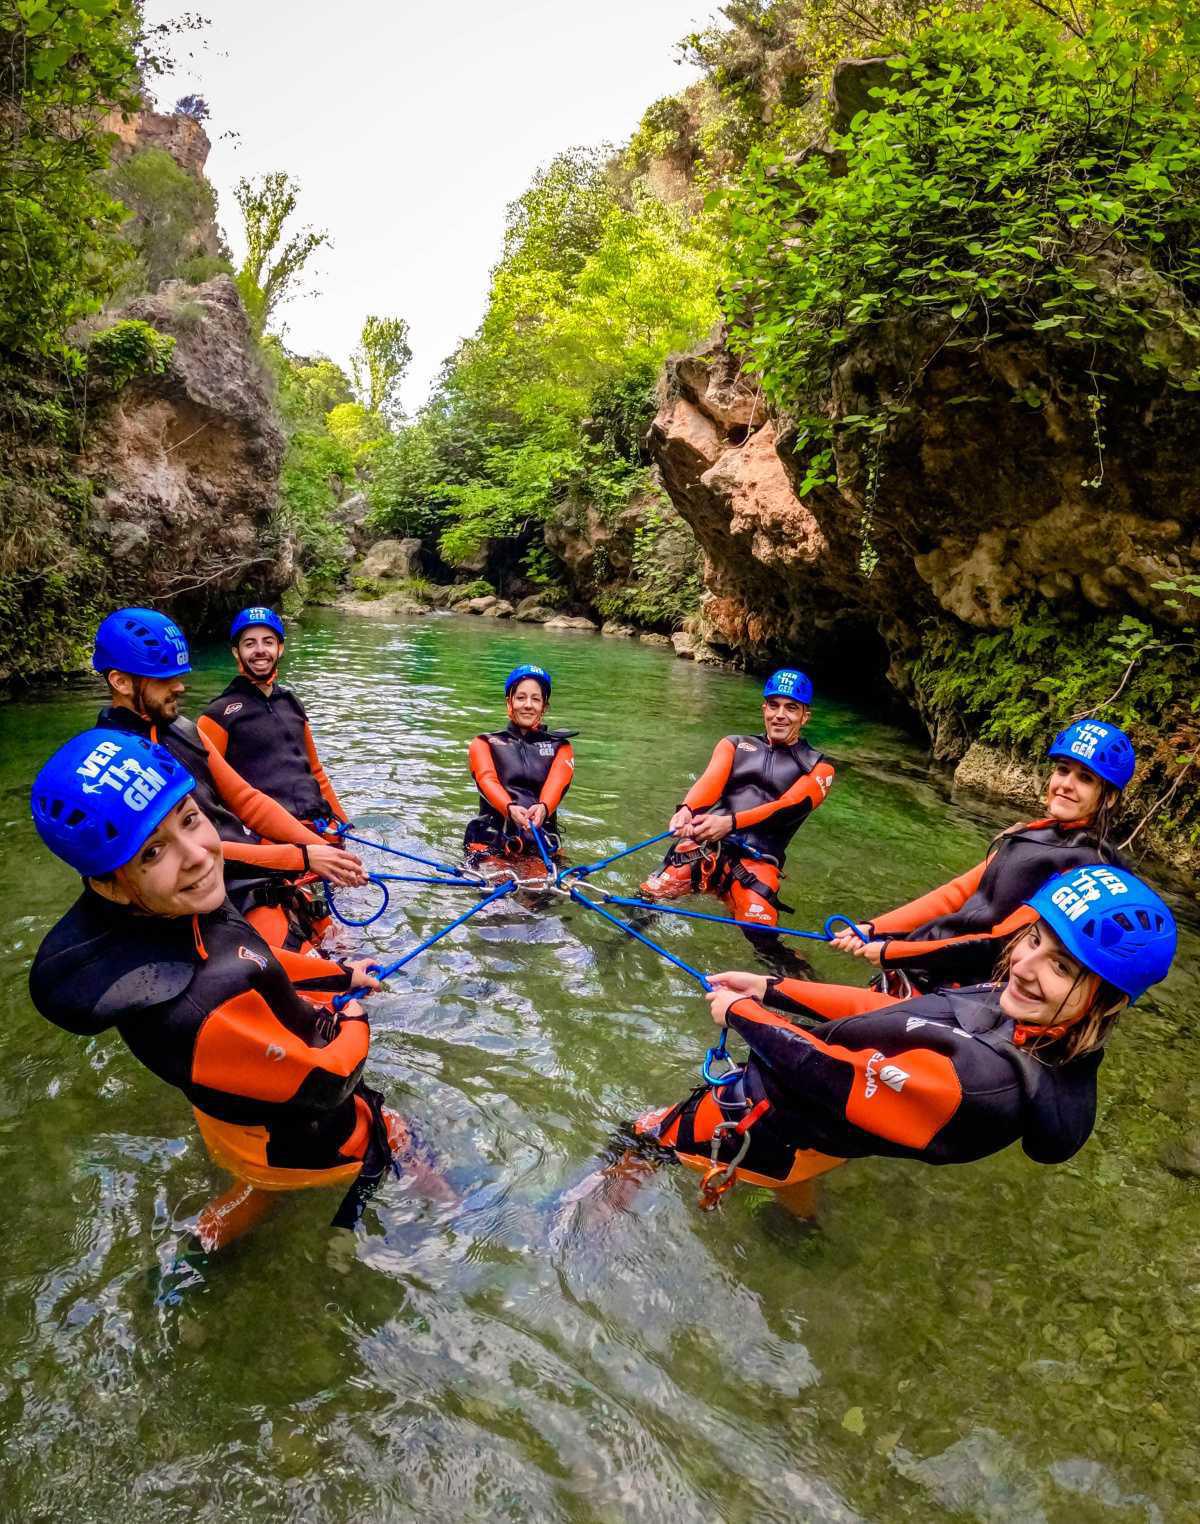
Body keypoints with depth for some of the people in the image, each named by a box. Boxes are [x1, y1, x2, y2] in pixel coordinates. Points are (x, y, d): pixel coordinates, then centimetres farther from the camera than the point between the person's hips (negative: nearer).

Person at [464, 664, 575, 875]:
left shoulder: (559, 747, 19)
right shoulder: (484, 744, 18)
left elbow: (557, 784, -2)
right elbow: (487, 781, -3)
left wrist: (542, 807, -27)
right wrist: (510, 808, -26)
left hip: (542, 842, 1)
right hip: (491, 839, 0)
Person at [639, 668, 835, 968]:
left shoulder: (818, 768, 13)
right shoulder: (735, 745, 19)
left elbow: (787, 807, -6)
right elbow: (710, 781, -1)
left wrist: (730, 823, -24)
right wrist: (687, 810, -26)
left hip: (758, 860, -2)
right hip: (704, 842, 2)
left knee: (762, 936, -23)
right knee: (648, 896, -19)